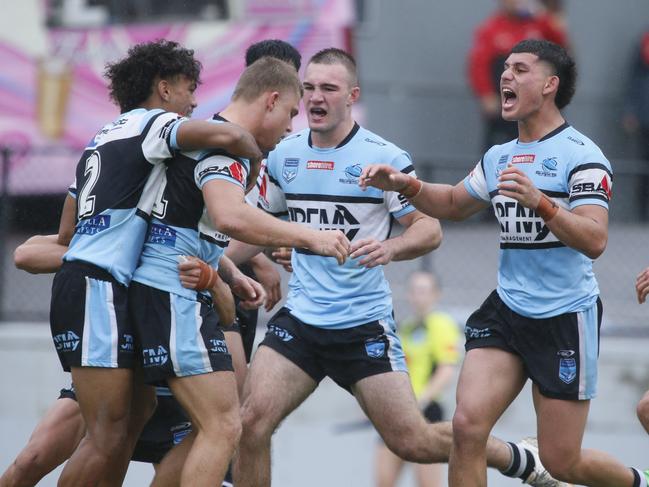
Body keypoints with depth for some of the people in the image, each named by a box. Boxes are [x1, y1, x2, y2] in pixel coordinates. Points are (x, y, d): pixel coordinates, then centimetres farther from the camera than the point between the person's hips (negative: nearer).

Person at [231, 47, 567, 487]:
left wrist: (389, 248, -26)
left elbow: (430, 229, -7)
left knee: (413, 442, -3)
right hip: (300, 319, 4)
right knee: (252, 422, -15)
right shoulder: (283, 156, 5)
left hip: (365, 325, -4)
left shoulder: (383, 157, -9)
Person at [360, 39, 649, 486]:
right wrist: (406, 185, 10)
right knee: (468, 425, -13)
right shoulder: (499, 158, 10)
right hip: (506, 311, 6)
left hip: (565, 318, -6)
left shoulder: (579, 154, -12)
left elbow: (594, 241, -22)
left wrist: (541, 203, -37)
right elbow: (455, 204, 29)